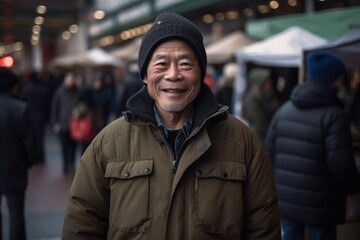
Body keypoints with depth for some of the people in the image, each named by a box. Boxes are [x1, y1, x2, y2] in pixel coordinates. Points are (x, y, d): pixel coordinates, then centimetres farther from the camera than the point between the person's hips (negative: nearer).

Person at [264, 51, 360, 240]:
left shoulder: (284, 110, 6)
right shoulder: (334, 115, -15)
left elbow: (269, 150, 9)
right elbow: (340, 163, -18)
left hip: (285, 199, 6)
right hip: (318, 205, -6)